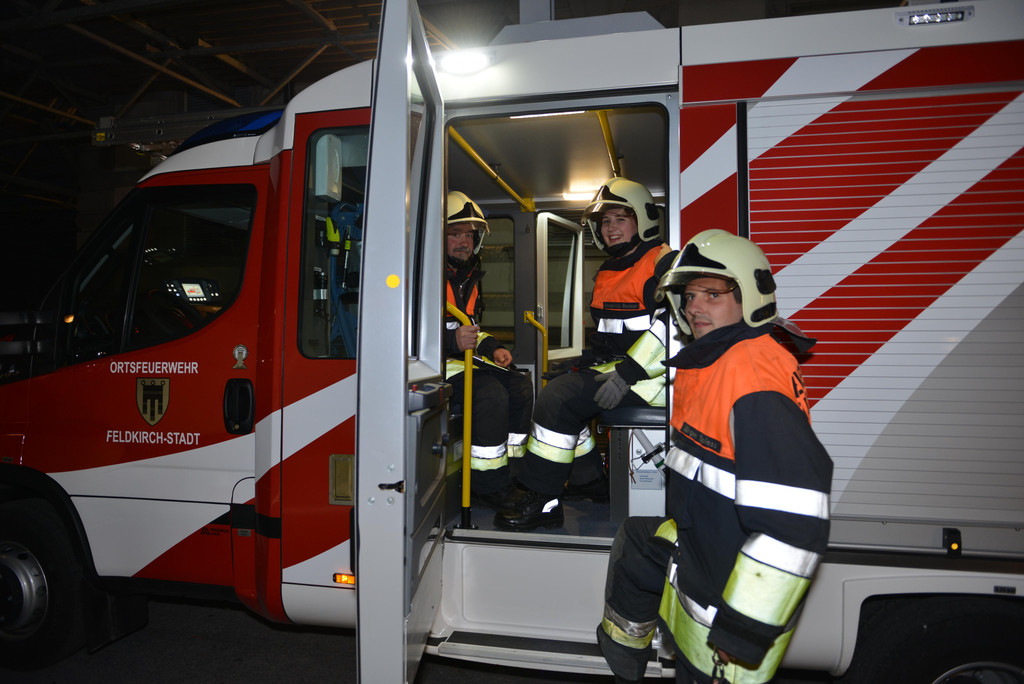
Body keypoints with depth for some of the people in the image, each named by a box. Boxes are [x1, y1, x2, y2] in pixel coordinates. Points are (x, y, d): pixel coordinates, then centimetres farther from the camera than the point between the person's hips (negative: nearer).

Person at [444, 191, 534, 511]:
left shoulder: (468, 277, 19)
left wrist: (492, 348, 10)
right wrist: (450, 341, -32)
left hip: (465, 357, 9)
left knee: (520, 386, -5)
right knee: (491, 394, -28)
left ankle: (511, 472, 1)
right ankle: (487, 485, -16)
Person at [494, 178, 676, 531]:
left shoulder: (664, 263, -11)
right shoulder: (608, 273, 20)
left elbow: (671, 328, -23)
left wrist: (627, 374, -26)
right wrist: (590, 365, 14)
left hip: (652, 374, -10)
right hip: (615, 368, 10)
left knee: (559, 396, -20)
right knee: (557, 390, 10)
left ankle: (542, 502, -13)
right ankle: (591, 482, 15)